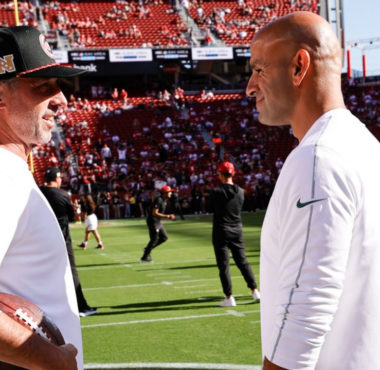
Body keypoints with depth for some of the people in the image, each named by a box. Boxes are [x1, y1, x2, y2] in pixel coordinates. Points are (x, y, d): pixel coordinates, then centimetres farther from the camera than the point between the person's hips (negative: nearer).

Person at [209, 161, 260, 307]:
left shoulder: (216, 192, -13)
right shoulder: (240, 191, 1)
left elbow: (211, 208, 1)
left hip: (221, 232, -4)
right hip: (237, 231, 4)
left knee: (223, 265, 1)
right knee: (242, 261, 14)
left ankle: (229, 297, 1)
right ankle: (255, 291, 13)